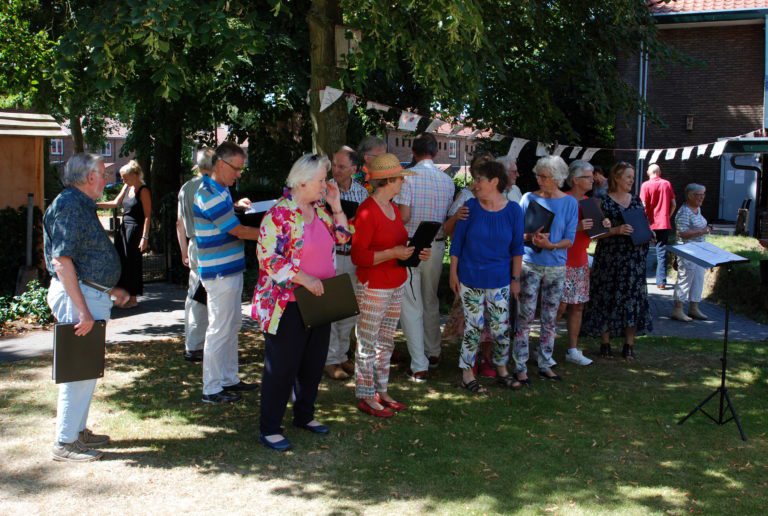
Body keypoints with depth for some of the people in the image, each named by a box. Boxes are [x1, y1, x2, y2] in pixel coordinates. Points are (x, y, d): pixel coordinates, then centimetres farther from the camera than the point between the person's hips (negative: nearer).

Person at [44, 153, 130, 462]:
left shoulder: (83, 205, 17)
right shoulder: (68, 205, -15)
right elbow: (62, 261, -23)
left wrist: (111, 289, 25)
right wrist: (82, 309, -26)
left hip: (91, 295, 11)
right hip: (78, 296, -11)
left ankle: (77, 430, 28)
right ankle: (65, 443, 3)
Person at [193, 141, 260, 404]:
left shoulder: (218, 190, 12)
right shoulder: (211, 195, -20)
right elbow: (239, 231, -19)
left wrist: (235, 205, 13)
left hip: (230, 269, 10)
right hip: (220, 273, -10)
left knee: (232, 326, 17)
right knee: (220, 330, -3)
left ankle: (229, 378, 27)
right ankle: (212, 389, 6)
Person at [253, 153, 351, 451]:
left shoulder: (320, 210, 9)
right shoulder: (279, 214, -16)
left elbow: (342, 237, 17)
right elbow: (268, 257, -21)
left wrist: (336, 206, 5)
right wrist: (304, 278, -24)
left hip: (319, 301, 8)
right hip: (289, 304, -8)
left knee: (314, 362, 17)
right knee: (282, 366, 0)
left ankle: (304, 415, 34)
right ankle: (269, 428, 12)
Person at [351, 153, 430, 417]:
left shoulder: (393, 208, 11)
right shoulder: (367, 211, -16)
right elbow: (358, 256, -18)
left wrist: (414, 253, 4)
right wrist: (393, 253, -23)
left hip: (396, 286, 9)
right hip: (374, 288, -9)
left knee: (386, 342, 15)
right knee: (368, 343, 2)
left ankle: (381, 392, 26)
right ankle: (365, 397, 13)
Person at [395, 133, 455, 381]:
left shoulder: (408, 177, -13)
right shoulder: (447, 181, 1)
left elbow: (403, 216, -17)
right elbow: (450, 218, 6)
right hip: (436, 246, 5)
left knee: (411, 305, 0)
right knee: (431, 301, 21)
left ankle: (419, 366, -1)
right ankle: (433, 353, 34)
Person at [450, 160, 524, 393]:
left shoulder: (513, 210, -4)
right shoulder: (470, 207, -7)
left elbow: (517, 247, 2)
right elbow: (457, 241, -1)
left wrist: (516, 278, 2)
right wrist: (453, 273, -2)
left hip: (499, 280, 1)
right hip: (470, 279, -1)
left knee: (501, 328, 7)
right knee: (474, 326, 3)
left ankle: (502, 370, 27)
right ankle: (467, 373, 17)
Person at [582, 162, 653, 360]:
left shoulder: (636, 201, 12)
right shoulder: (605, 202, -4)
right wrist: (616, 230, -20)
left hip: (634, 257, 5)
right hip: (610, 257, -5)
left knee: (633, 298, 3)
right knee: (607, 297, 0)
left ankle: (629, 345, 11)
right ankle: (605, 343, 10)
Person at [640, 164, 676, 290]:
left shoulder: (646, 185, -6)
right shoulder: (667, 184, 3)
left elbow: (643, 206, -9)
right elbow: (673, 205, 4)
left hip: (650, 224, -2)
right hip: (664, 224, 2)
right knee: (662, 252, 4)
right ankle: (661, 281, -1)